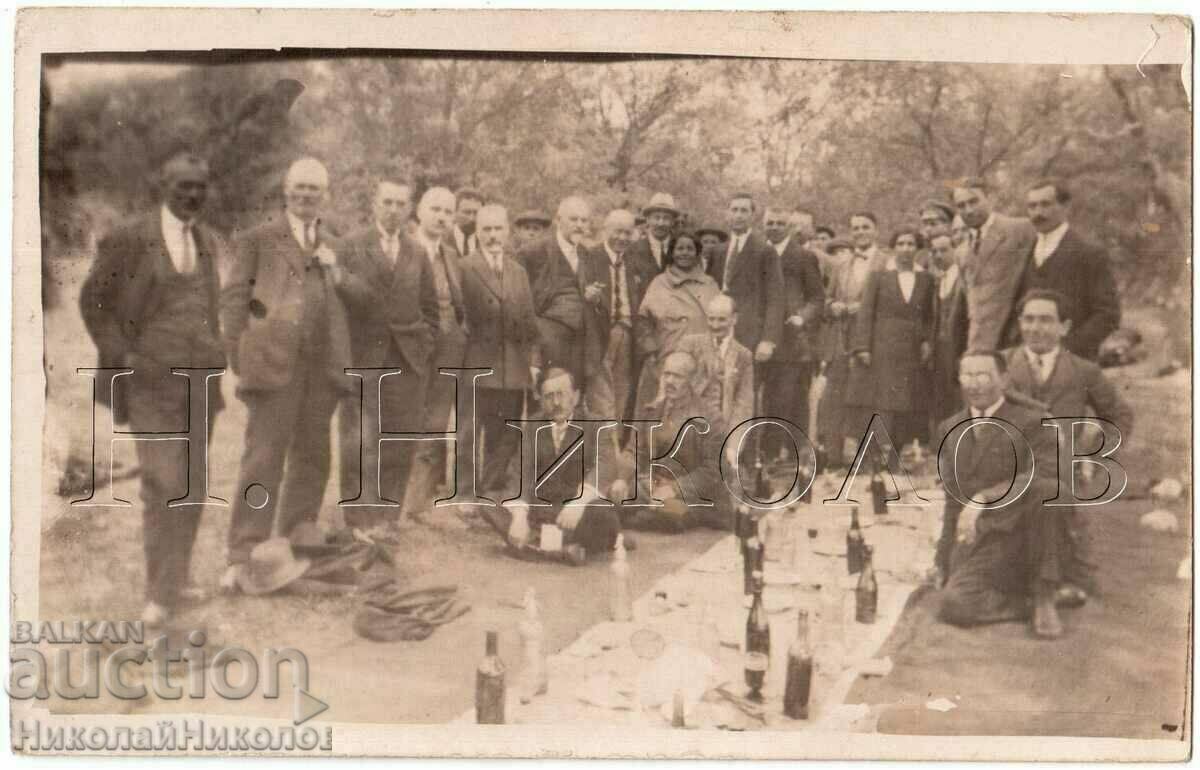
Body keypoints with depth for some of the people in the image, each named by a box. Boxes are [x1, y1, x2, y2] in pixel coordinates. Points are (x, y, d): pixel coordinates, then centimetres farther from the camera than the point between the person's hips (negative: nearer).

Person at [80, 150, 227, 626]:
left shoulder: (212, 242, 12)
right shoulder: (129, 239, -5)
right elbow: (93, 301, -1)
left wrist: (216, 356, 10)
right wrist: (121, 355, -8)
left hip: (202, 377, 6)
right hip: (152, 377, -6)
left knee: (191, 484, 10)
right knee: (162, 481, -11)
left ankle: (175, 581, 23)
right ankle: (159, 592, -3)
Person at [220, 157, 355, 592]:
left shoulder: (334, 248, 22)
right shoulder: (259, 239, 8)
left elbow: (353, 302, 20)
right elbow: (234, 296, 3)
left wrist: (335, 270, 2)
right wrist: (239, 356, -6)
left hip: (323, 366, 5)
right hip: (274, 361, -5)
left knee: (311, 457, 8)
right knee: (263, 458, -9)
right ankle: (244, 556, -6)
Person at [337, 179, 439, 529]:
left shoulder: (417, 253, 13)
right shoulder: (351, 246, 1)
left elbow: (430, 307, 17)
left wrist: (424, 344, 6)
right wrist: (345, 351, -7)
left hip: (406, 361, 3)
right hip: (363, 358, -3)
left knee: (399, 447, 3)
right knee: (358, 444, -6)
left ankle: (387, 521, 13)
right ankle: (357, 523, 0)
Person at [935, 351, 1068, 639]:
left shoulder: (1030, 424, -3)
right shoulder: (950, 429, 15)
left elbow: (1046, 475, -23)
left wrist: (985, 498, -33)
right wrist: (945, 556, 21)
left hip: (1022, 538, -3)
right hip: (973, 544, 3)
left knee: (1043, 489, -34)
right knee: (954, 607, -26)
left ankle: (1044, 597, -20)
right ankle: (1017, 600, 5)